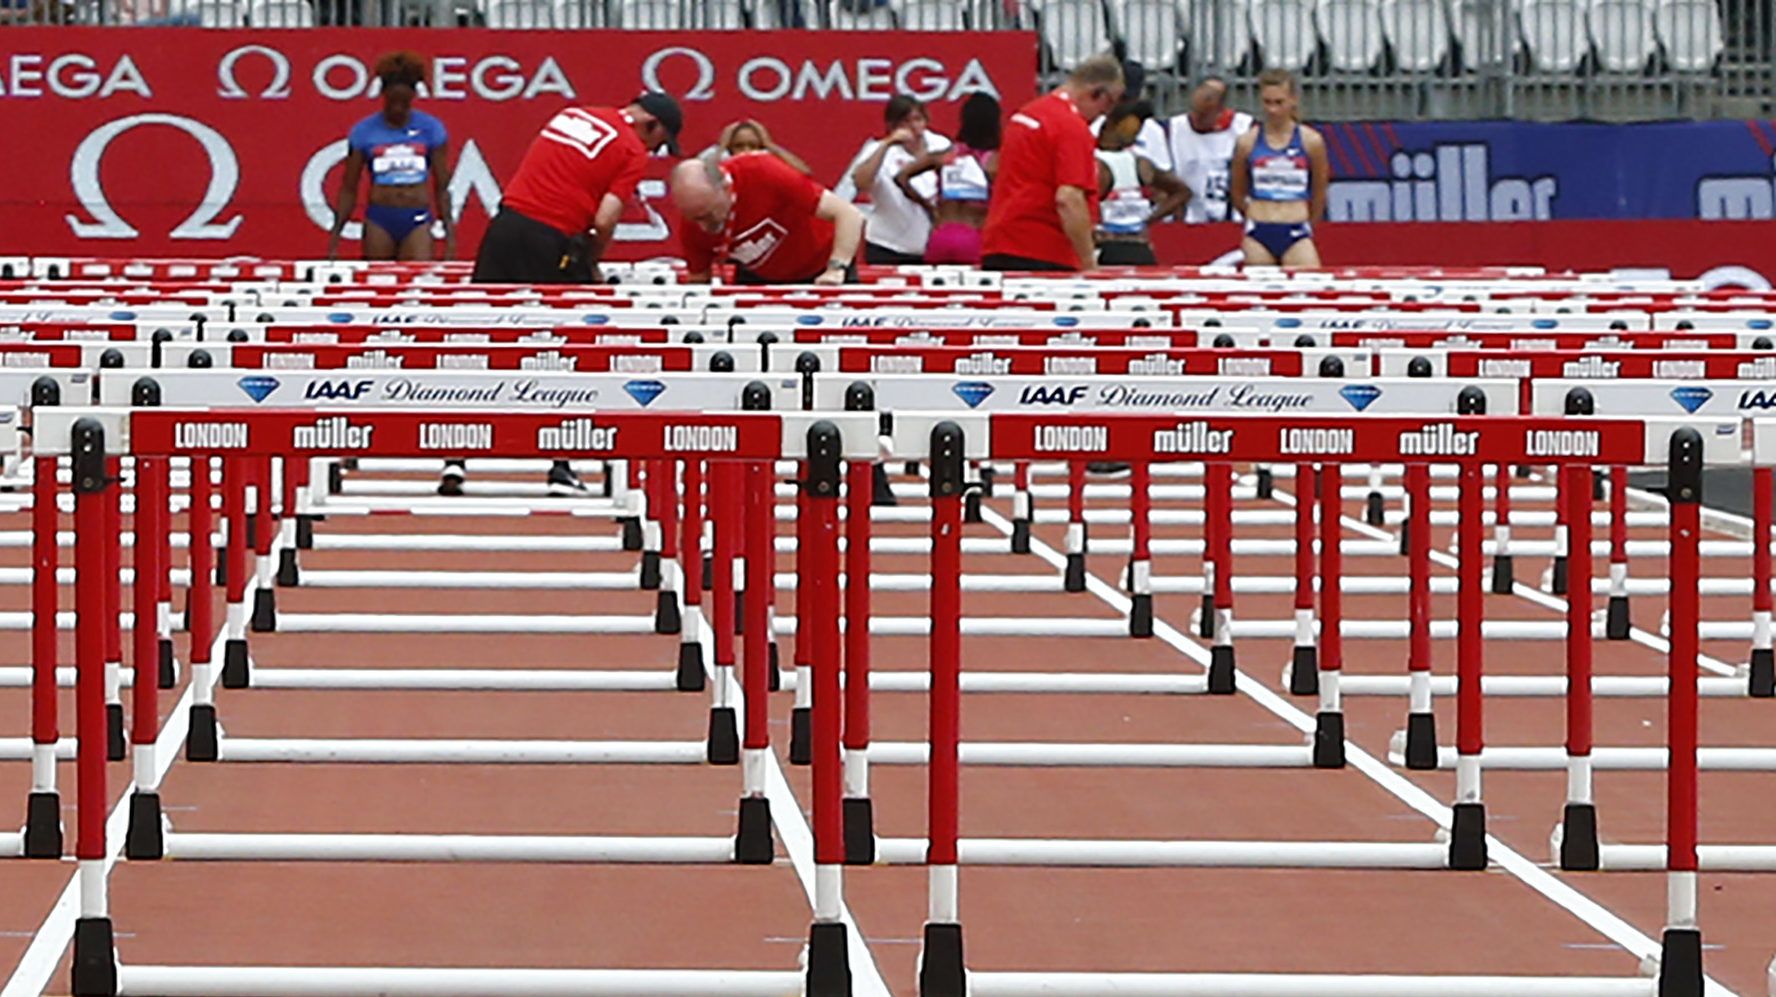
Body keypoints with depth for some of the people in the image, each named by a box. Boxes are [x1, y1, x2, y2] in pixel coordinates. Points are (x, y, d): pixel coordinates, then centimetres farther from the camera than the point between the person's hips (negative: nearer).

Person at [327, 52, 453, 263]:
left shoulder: (431, 129, 5)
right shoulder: (364, 132, 3)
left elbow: (441, 187, 9)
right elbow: (348, 189, 8)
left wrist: (449, 232, 4)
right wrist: (336, 232, 1)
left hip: (417, 221, 0)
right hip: (379, 219, 0)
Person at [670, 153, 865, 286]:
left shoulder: (763, 174, -34)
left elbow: (850, 215, -33)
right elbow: (698, 280, -2)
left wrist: (836, 270, -44)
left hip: (820, 270, -3)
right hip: (760, 278, 3)